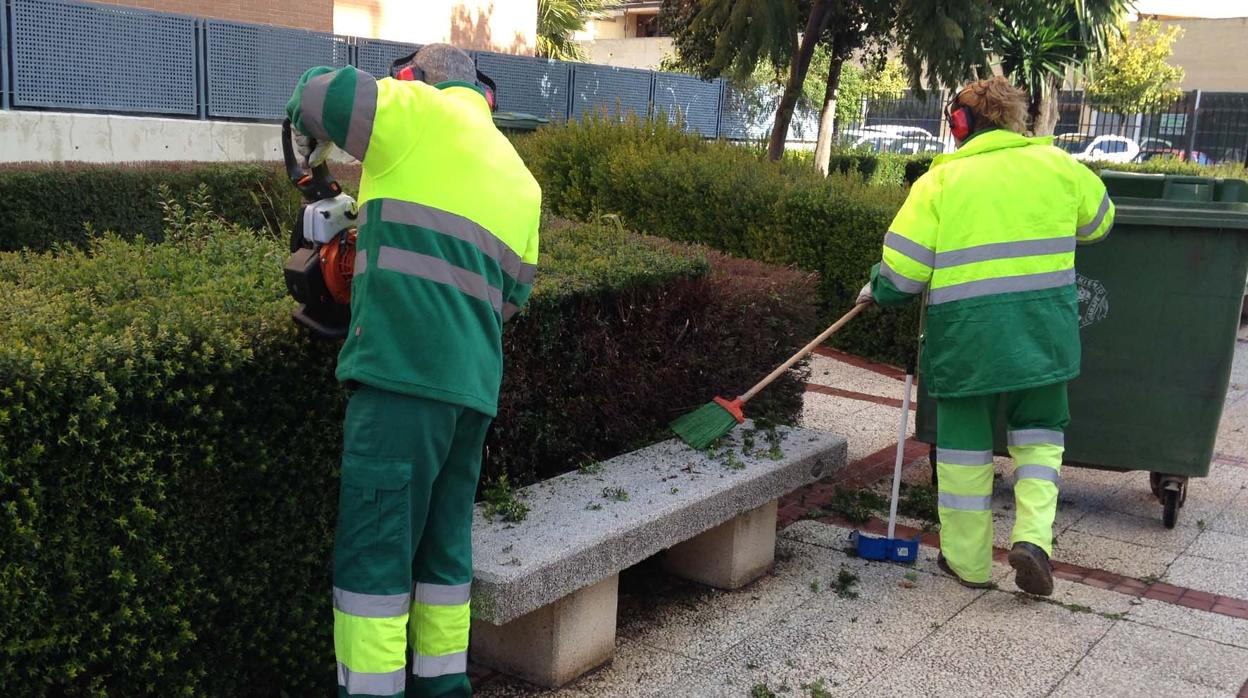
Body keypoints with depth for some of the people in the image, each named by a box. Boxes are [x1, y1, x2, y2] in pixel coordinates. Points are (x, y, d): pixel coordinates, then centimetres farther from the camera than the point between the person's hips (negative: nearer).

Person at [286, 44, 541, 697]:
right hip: (475, 384, 7)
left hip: (401, 370, -7)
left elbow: (316, 92, 2)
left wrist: (313, 149, 21)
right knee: (444, 548, 15)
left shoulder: (423, 112, 3)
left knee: (373, 551, -3)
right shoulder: (520, 179, 21)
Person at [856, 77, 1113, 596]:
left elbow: (902, 272, -7)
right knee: (1038, 432, 19)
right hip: (1044, 333, 2)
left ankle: (967, 559, 20)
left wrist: (877, 291, 14)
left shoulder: (939, 181, -3)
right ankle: (1032, 536, 2)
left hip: (966, 335, -2)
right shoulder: (1055, 164, 5)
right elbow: (1099, 222, 22)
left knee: (965, 442, 11)